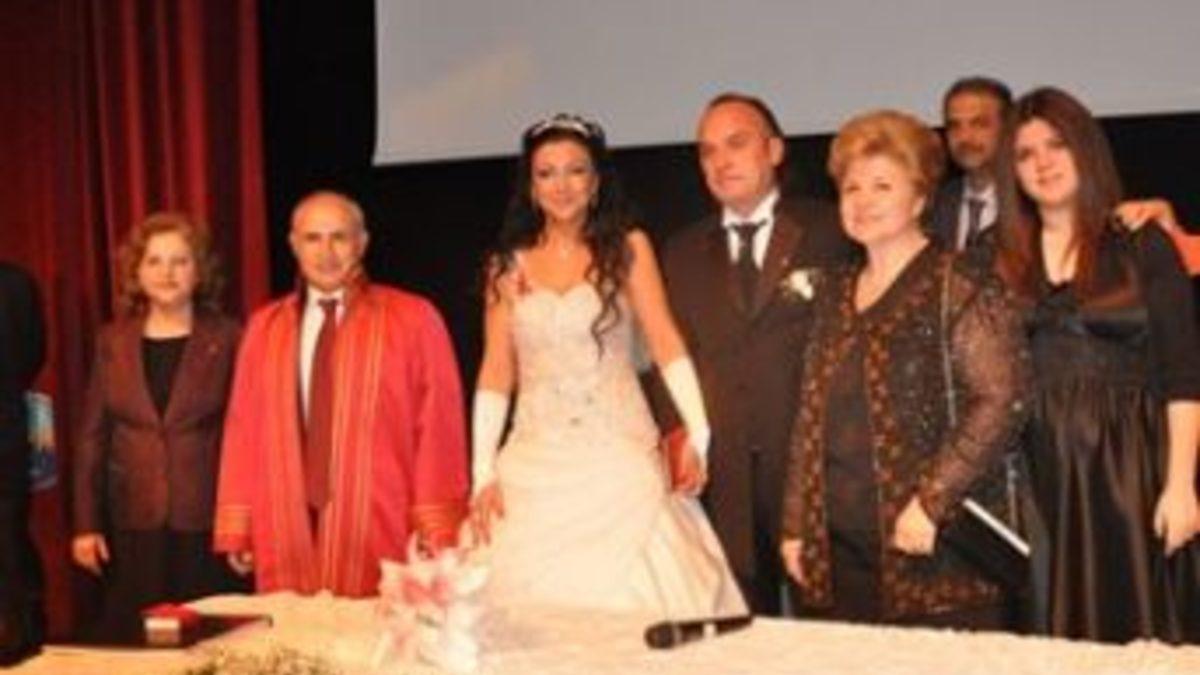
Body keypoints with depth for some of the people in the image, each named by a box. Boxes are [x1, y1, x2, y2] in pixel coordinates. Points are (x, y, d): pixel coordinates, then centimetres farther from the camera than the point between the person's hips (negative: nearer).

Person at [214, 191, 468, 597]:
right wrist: (236, 531, 7)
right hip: (287, 541, 3)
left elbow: (438, 429, -2)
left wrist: (435, 532, -7)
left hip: (381, 539, -2)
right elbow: (244, 428, 10)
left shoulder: (412, 319, 0)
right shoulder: (264, 328, 11)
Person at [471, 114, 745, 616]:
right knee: (542, 597, -1)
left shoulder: (629, 248, 5)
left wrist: (697, 436, -13)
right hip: (536, 466, 2)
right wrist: (483, 472, 0)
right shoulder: (508, 266, 9)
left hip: (620, 457, -1)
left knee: (633, 600, -5)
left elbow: (666, 344, -2)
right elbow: (496, 373, 7)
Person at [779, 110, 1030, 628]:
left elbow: (1002, 400, -14)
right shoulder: (834, 293, 15)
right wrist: (796, 525, 13)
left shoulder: (960, 289, -5)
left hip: (939, 552, -5)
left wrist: (930, 502, -18)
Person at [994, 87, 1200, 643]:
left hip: (1130, 466, -2)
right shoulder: (1001, 258, 8)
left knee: (1135, 628, 1)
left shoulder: (1141, 244, 1)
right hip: (1038, 474, 2)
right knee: (1057, 641, 6)